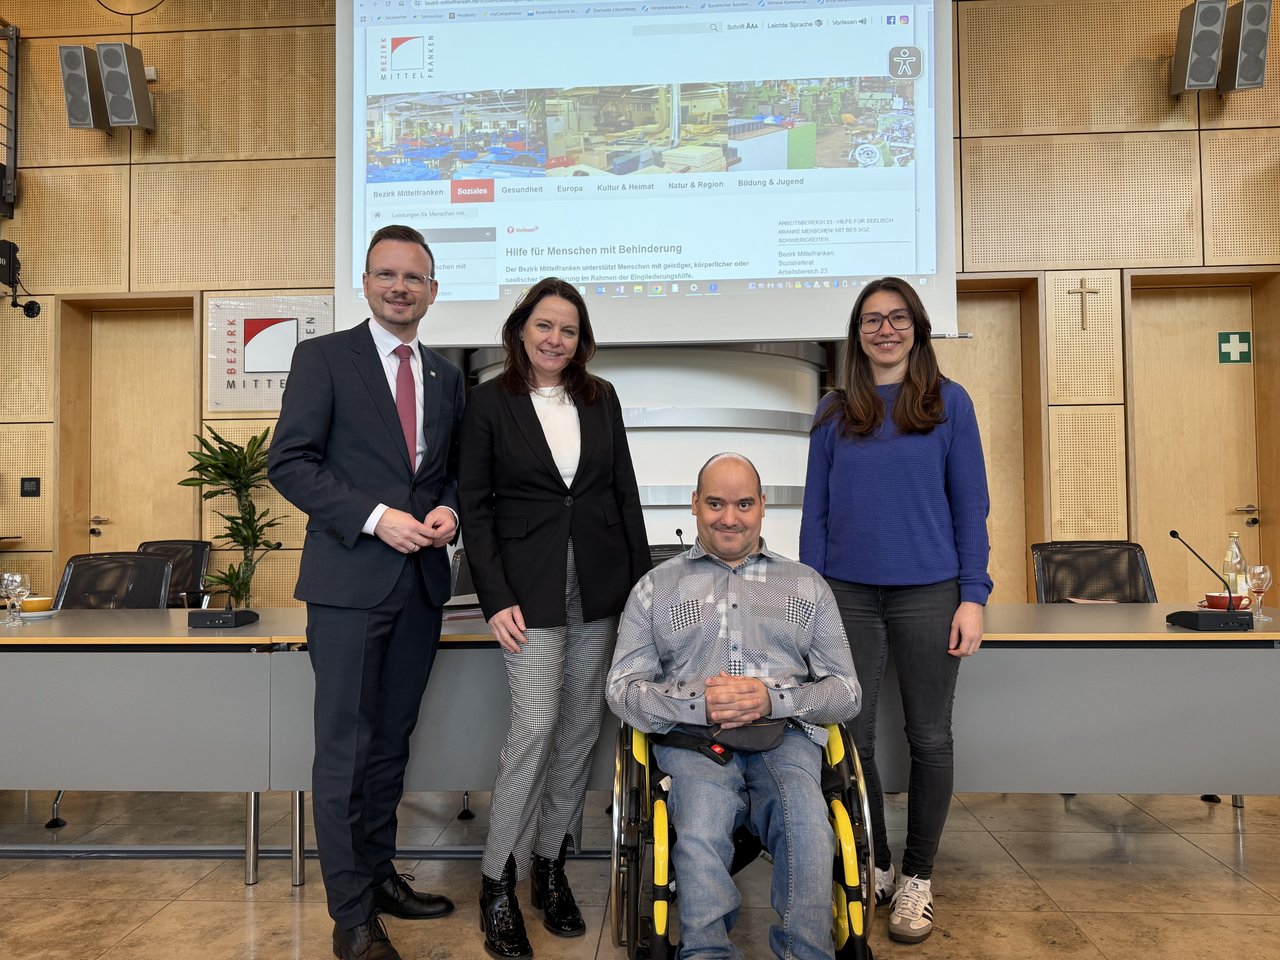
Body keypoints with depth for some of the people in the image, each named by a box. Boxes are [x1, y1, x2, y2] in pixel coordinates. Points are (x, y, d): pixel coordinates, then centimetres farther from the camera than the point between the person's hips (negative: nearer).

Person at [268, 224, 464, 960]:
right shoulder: (324, 357, -2)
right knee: (346, 748, 1)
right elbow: (290, 462, -8)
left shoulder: (447, 375, 13)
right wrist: (375, 517, -17)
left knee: (393, 741, 15)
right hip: (350, 579, -5)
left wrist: (448, 511, -4)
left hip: (422, 580, 5)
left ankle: (379, 874, 31)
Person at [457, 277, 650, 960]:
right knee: (536, 725, -10)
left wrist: (643, 581, 5)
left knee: (581, 727, 8)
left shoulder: (601, 399, 10)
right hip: (530, 586, -4)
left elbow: (625, 493, 11)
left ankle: (551, 866, 24)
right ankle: (498, 885, 7)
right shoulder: (489, 403, 0)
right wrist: (495, 597, -11)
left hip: (599, 585, 4)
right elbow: (475, 506, -2)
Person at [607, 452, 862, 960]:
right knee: (699, 839, -32)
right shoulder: (656, 587, 16)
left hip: (785, 735, 1)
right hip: (692, 741, 0)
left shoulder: (807, 585, 18)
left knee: (809, 835, -31)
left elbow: (846, 692, 12)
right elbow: (622, 689, 9)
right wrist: (697, 703, -10)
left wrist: (773, 697, -8)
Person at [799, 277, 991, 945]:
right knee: (850, 736, 6)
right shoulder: (834, 412, 8)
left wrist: (973, 596, -4)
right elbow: (815, 509, 9)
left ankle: (917, 878, 25)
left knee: (929, 737, 8)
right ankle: (873, 866, 27)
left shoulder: (948, 402, 3)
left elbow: (971, 504, 2)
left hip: (928, 593, -1)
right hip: (849, 593, 2)